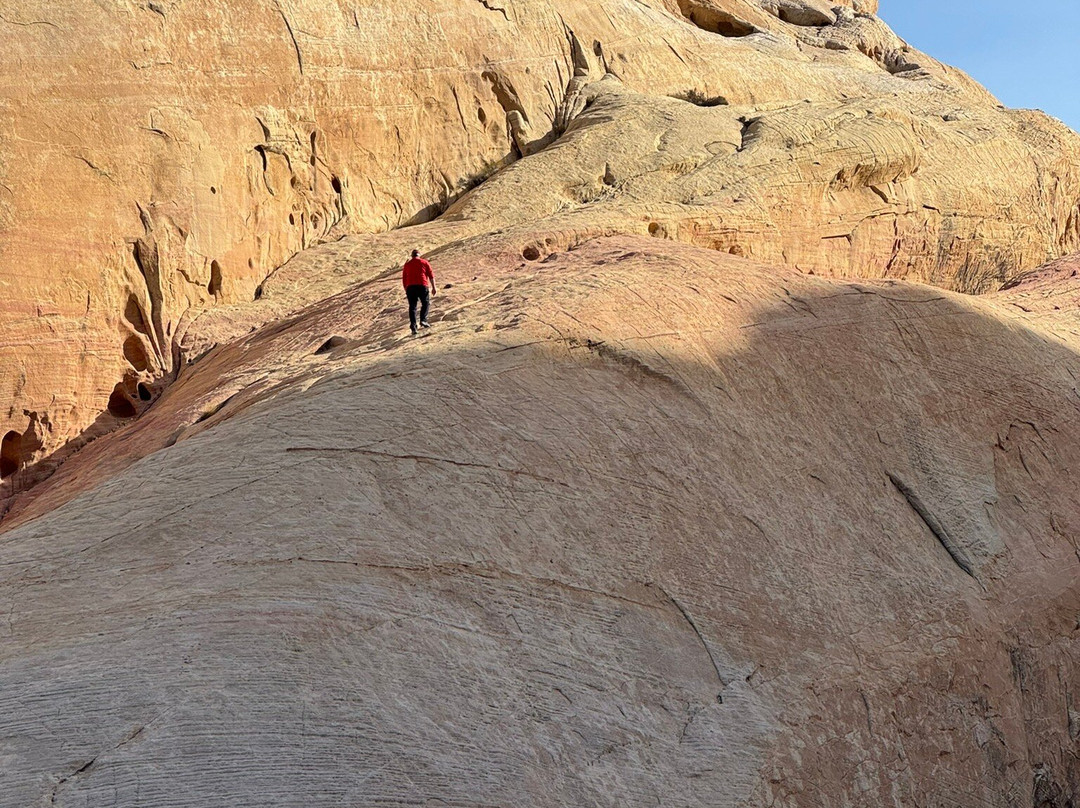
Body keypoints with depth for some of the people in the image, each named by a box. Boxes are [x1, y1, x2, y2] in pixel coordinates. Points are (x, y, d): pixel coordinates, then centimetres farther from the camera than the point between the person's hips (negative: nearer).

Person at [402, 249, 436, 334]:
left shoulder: (407, 264, 17)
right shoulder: (424, 263, 11)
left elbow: (404, 279, 17)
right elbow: (431, 275, 5)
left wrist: (406, 291, 23)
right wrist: (433, 288, 7)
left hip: (410, 287, 2)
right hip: (422, 286, -2)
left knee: (412, 306, 4)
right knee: (425, 303, 13)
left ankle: (413, 325, -7)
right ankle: (423, 320, -4)